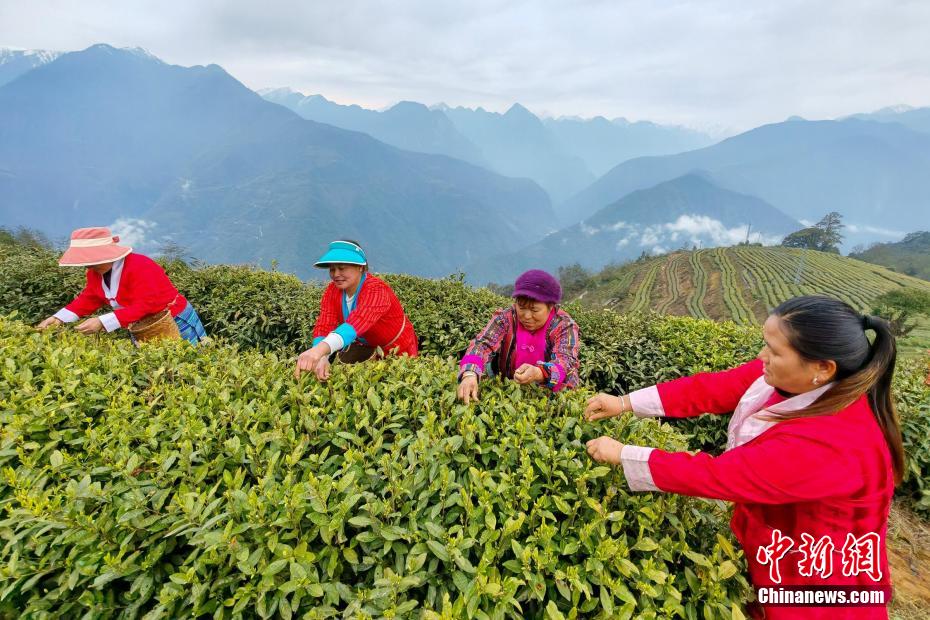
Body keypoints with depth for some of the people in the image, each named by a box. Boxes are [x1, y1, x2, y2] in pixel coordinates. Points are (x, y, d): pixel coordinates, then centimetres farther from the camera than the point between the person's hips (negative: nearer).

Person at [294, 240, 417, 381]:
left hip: (398, 350, -5)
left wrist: (319, 350, -69)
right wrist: (321, 357, -48)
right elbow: (324, 327, -26)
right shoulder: (332, 291, -15)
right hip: (366, 346, 5)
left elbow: (358, 323, -52)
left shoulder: (376, 290, -34)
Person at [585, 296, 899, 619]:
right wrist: (625, 403, -15)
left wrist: (623, 454, -27)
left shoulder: (831, 446, -39)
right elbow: (711, 387, -12)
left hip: (814, 577, -6)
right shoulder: (787, 376, -17)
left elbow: (716, 475, -35)